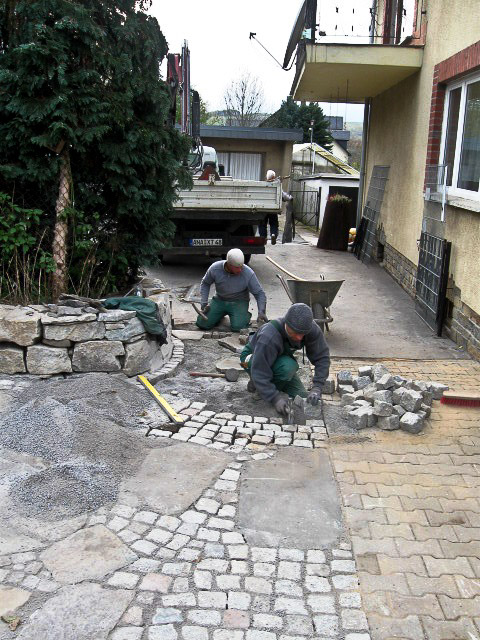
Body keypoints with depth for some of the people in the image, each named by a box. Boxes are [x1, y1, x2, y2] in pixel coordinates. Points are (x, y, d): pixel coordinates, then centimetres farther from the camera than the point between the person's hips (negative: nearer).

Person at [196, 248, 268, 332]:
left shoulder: (248, 273, -22)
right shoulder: (214, 269, -17)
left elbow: (259, 293, -12)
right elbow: (205, 284, 3)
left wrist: (261, 312, -26)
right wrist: (204, 303, -7)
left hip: (239, 302, -2)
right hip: (219, 300, 3)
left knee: (238, 327, -27)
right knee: (202, 323, -12)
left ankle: (245, 316, 8)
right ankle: (221, 314, 18)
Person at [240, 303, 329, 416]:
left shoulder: (312, 330, -27)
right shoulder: (269, 337, -41)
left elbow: (322, 358, -20)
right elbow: (259, 372, -39)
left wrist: (317, 388, -31)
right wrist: (275, 398, -45)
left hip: (280, 359, 6)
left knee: (301, 396, -5)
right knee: (288, 366, -35)